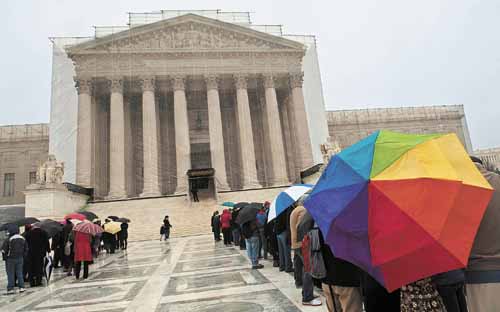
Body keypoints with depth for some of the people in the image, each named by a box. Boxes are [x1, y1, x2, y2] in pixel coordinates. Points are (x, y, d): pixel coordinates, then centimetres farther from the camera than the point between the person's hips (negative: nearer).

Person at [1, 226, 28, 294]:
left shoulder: (8, 240, -13)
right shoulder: (23, 239, 4)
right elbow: (26, 249, 9)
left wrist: (4, 258, 2)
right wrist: (23, 257, 15)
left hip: (10, 259, -4)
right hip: (20, 259, 4)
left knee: (10, 274, 4)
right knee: (19, 273, 11)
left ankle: (10, 289, 5)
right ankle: (21, 287, 10)